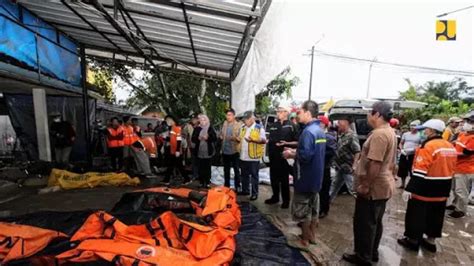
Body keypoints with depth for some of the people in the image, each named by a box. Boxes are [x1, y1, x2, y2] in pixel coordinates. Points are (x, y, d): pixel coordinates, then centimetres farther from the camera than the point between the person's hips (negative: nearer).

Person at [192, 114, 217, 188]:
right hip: (199, 152, 2)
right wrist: (198, 138, -14)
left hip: (208, 152, -2)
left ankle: (208, 182, 12)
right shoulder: (197, 129, 7)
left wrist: (207, 138, -18)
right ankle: (201, 182, 17)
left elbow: (215, 138, -4)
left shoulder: (210, 128, 1)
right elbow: (193, 139, 5)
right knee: (201, 168, 7)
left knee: (208, 168, 4)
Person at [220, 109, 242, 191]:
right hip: (225, 151, 6)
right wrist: (221, 136, 0)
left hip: (234, 151, -5)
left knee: (236, 170, 6)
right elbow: (221, 134, 20)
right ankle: (226, 186, 30)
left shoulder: (238, 125, -10)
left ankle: (237, 186, 18)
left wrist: (236, 138, -31)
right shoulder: (224, 124, 8)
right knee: (226, 170, 17)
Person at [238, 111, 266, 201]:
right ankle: (245, 190, 32)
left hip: (253, 157, -6)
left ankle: (255, 193, 16)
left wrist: (253, 140, -28)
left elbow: (264, 140, -15)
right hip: (243, 156, 7)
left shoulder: (259, 128, -9)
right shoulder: (243, 128, 12)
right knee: (244, 175, 17)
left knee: (254, 176, 5)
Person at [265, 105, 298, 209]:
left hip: (284, 156, -6)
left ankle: (286, 200, 19)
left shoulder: (291, 125, -4)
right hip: (273, 155, 6)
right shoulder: (274, 125, 15)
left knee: (284, 179, 4)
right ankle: (275, 197, 30)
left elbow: (296, 141, -10)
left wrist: (286, 143, -22)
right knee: (274, 178, 13)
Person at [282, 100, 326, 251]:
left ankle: (304, 241, 19)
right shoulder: (319, 130, 9)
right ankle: (312, 235, 36)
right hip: (316, 177, 10)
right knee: (313, 208, 21)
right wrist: (295, 151, 9)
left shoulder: (308, 131, -23)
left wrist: (291, 155, -12)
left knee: (302, 211, 5)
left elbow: (305, 156, -30)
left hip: (306, 178, -10)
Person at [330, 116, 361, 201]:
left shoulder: (352, 136, -17)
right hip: (340, 168, 9)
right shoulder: (342, 135, 9)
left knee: (353, 189, 1)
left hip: (348, 169, -9)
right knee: (334, 187, 20)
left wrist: (353, 166, -23)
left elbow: (357, 152, -22)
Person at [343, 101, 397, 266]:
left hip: (373, 187, -10)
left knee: (364, 223, 5)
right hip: (383, 185, 10)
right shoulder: (390, 132, 11)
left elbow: (375, 163, -27)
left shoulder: (379, 133, -23)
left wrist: (365, 185, -21)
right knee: (375, 222, 20)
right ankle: (372, 253, 34)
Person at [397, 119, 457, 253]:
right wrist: (443, 186, 24)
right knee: (435, 215, 18)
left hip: (425, 189, -8)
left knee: (417, 214, 6)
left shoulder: (428, 146, -20)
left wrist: (409, 189, -22)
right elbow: (451, 169, 15)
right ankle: (431, 241, 31)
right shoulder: (451, 147, 7)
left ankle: (413, 240, 18)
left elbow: (420, 172, -25)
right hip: (442, 189, 8)